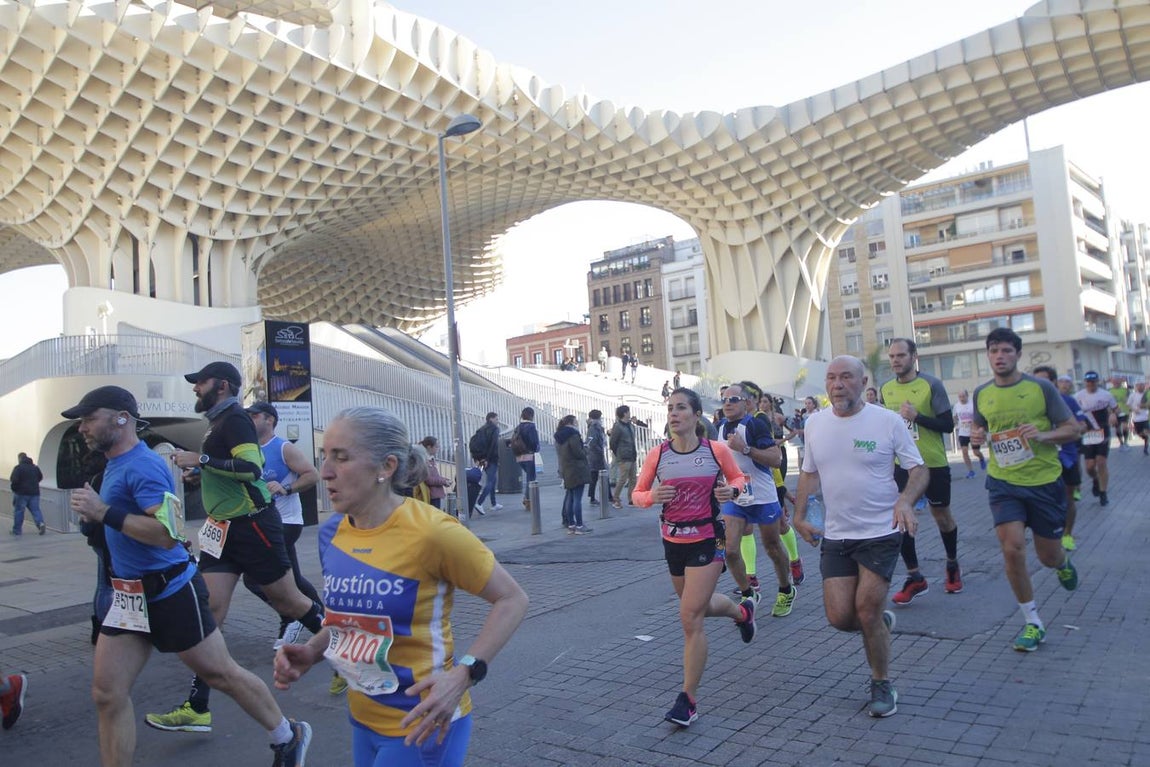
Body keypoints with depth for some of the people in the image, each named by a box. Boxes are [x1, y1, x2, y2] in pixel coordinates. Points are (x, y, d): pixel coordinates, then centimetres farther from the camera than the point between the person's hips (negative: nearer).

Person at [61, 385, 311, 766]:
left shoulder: (142, 465, -19)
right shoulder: (115, 465, 10)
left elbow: (168, 533, -30)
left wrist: (105, 513, -28)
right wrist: (96, 509, 15)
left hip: (171, 593, -9)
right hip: (131, 597, 9)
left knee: (221, 674, 5)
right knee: (106, 694, 5)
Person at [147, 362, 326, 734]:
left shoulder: (234, 418, -15)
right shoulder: (218, 422, 13)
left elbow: (252, 467, -28)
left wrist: (201, 460, -25)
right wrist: (196, 470, 14)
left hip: (254, 526, -9)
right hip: (223, 529, 9)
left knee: (287, 600, 4)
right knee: (209, 610, 2)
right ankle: (197, 709, 4)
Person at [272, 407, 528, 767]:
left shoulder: (430, 531, -23)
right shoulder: (331, 533, -3)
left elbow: (512, 599, -15)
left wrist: (463, 674, -25)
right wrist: (312, 651, -4)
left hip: (421, 724, -6)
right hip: (362, 717, 6)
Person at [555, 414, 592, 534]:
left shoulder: (558, 437, 12)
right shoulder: (573, 435, -14)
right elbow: (579, 453, -18)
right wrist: (585, 449, 1)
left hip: (566, 471, 8)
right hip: (577, 471, -8)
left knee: (569, 498, 11)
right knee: (577, 498, -7)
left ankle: (571, 525, 14)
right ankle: (579, 526, -6)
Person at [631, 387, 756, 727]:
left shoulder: (717, 451, -9)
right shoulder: (657, 456, -6)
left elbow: (738, 477, 8)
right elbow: (637, 494, 3)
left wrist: (732, 490, -14)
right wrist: (653, 497, -19)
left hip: (708, 540, -4)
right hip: (673, 542, 4)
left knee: (690, 618, -10)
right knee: (698, 607, 23)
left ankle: (688, 699, 2)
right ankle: (742, 611, 57)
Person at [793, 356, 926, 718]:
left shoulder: (888, 421, -10)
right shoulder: (815, 423, 2)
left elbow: (919, 469, -6)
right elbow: (809, 473, 15)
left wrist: (905, 500, -25)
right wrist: (799, 516, 8)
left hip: (881, 533, -4)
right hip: (836, 536, 4)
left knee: (866, 611, -8)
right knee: (839, 617, -1)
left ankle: (882, 686, 18)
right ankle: (882, 621, 35)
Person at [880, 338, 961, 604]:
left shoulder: (931, 384, -12)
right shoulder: (886, 389, 2)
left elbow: (948, 425, -14)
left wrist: (916, 416, -26)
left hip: (934, 463, -3)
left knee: (941, 515, 13)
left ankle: (952, 566, 37)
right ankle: (915, 579, 5)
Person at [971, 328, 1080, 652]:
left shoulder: (1041, 387, -7)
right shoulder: (981, 394, 2)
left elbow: (1072, 429, -3)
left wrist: (1043, 435, -22)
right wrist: (977, 436, -6)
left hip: (1044, 481, -1)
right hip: (1003, 483, 1)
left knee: (1048, 556, 10)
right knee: (1012, 549, -13)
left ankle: (1063, 562, 51)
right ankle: (1032, 622, 4)